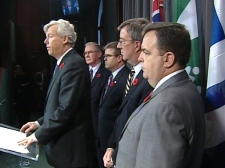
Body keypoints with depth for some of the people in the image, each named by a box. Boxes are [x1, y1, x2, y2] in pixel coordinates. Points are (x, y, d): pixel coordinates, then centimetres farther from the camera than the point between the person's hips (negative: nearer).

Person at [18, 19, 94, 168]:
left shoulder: (74, 64, -20)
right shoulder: (64, 63, 10)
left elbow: (66, 109, -25)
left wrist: (38, 135, -17)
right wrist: (40, 123, 8)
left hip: (70, 147, -9)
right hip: (61, 144, 9)